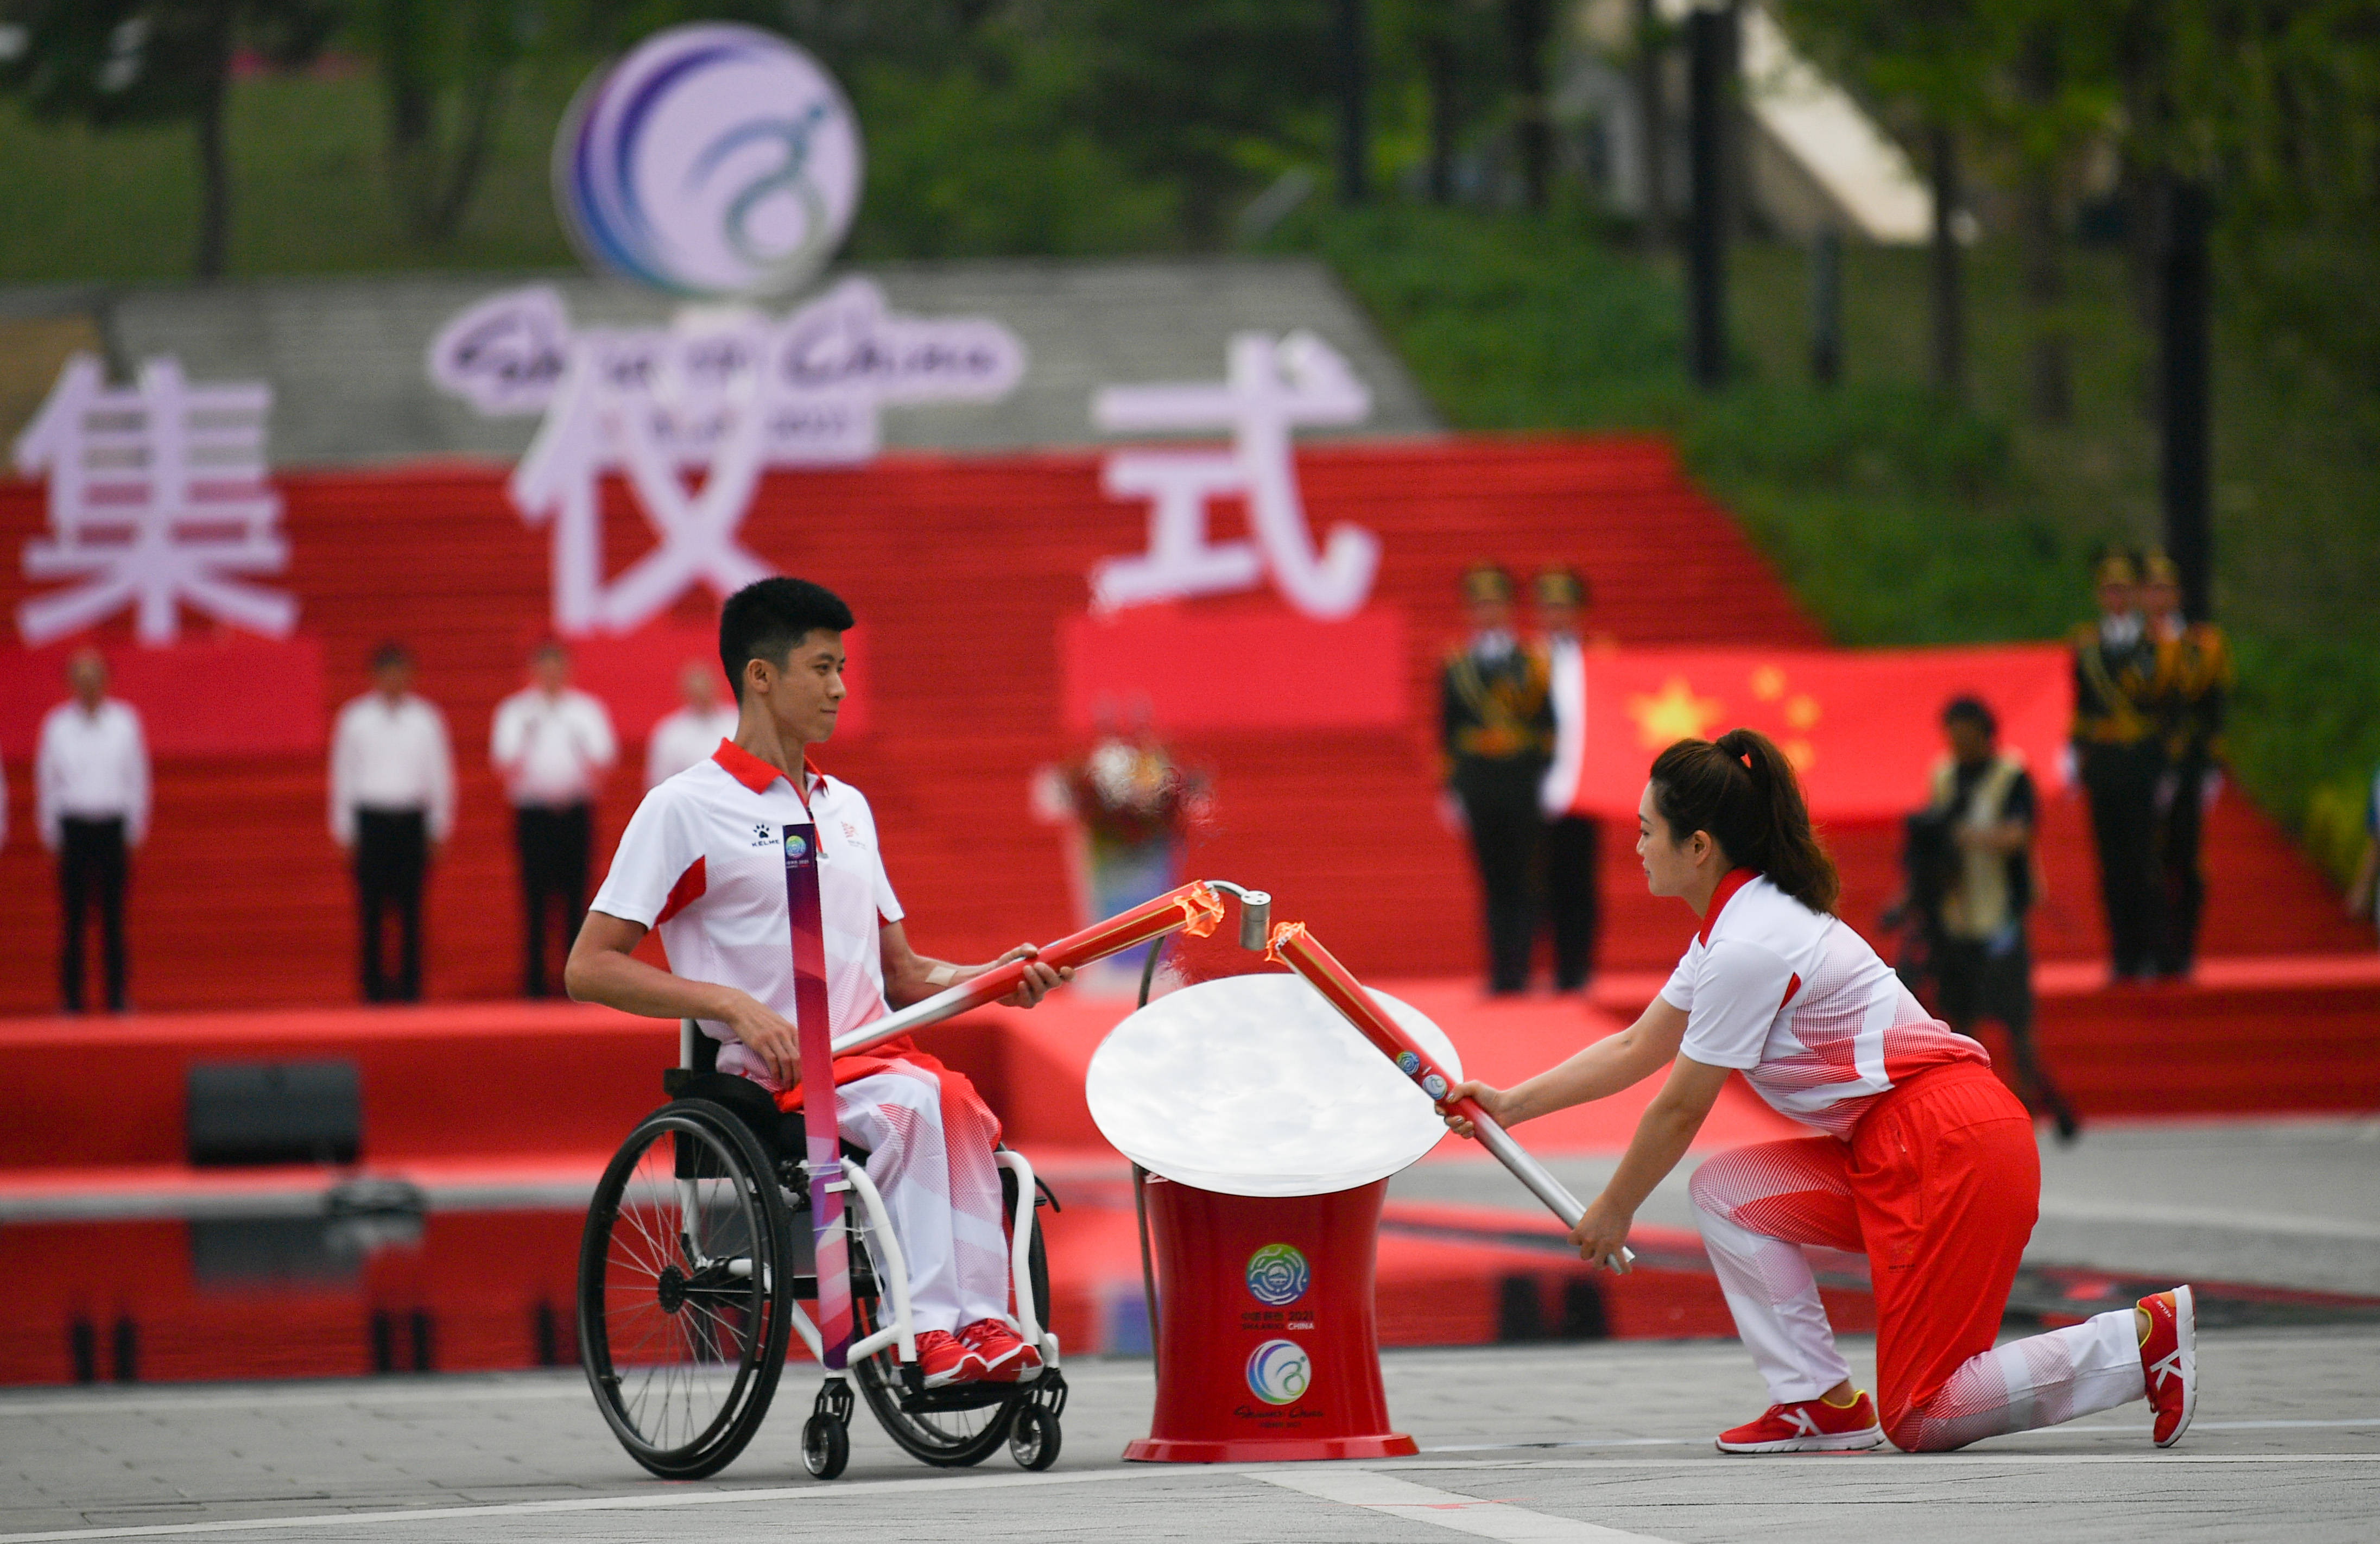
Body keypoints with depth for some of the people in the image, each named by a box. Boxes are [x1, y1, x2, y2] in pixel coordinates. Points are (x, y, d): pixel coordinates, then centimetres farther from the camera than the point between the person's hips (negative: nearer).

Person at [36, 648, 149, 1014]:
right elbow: (46, 781, 7)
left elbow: (137, 778, 8)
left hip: (113, 826, 0)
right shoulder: (57, 725, 3)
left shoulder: (125, 721, 4)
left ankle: (117, 997, 3)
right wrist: (51, 837, 4)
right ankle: (71, 996, 2)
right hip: (73, 827, 0)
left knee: (113, 918, 0)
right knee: (73, 918, -1)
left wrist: (135, 830, 4)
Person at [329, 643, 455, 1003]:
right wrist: (345, 833, 4)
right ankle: (374, 985, 2)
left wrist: (439, 830, 7)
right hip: (370, 819, -1)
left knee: (410, 909, -1)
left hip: (412, 821, 1)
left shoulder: (426, 719, 6)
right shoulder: (354, 719, 4)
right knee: (371, 909, -2)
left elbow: (440, 774, 9)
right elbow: (343, 775, 6)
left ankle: (410, 986, 2)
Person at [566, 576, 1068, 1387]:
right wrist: (733, 1004, -15)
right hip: (768, 1077, -5)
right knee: (910, 1100, -33)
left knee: (960, 1105, -29)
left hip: (875, 1054, 5)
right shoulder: (686, 809, 1)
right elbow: (590, 968, -4)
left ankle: (979, 1321, -36)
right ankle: (931, 1329, -35)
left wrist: (994, 979, 4)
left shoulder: (847, 807, 23)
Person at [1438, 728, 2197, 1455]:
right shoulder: (1737, 925, 15)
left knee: (1917, 1423, -8)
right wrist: (1509, 1105, 25)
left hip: (1954, 1150, -10)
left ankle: (2145, 1335, -7)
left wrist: (1613, 1211, 7)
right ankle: (1823, 1403, 4)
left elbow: (1680, 1110, -7)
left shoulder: (1749, 947, -16)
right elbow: (1636, 1050, 25)